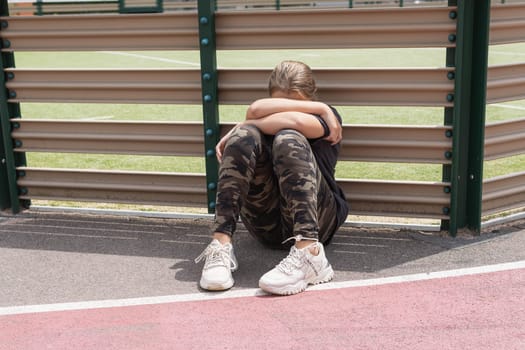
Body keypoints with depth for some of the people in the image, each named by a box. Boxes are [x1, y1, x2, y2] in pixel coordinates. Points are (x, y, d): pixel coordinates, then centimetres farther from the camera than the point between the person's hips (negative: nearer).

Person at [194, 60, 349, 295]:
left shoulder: (327, 117, 7)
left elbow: (295, 121, -18)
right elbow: (255, 110, -11)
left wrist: (238, 128, -8)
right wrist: (305, 112, -12)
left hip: (315, 219, -3)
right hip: (266, 225, 3)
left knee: (288, 139, -26)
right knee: (245, 136, -18)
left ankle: (310, 252, -44)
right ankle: (221, 245, -32)